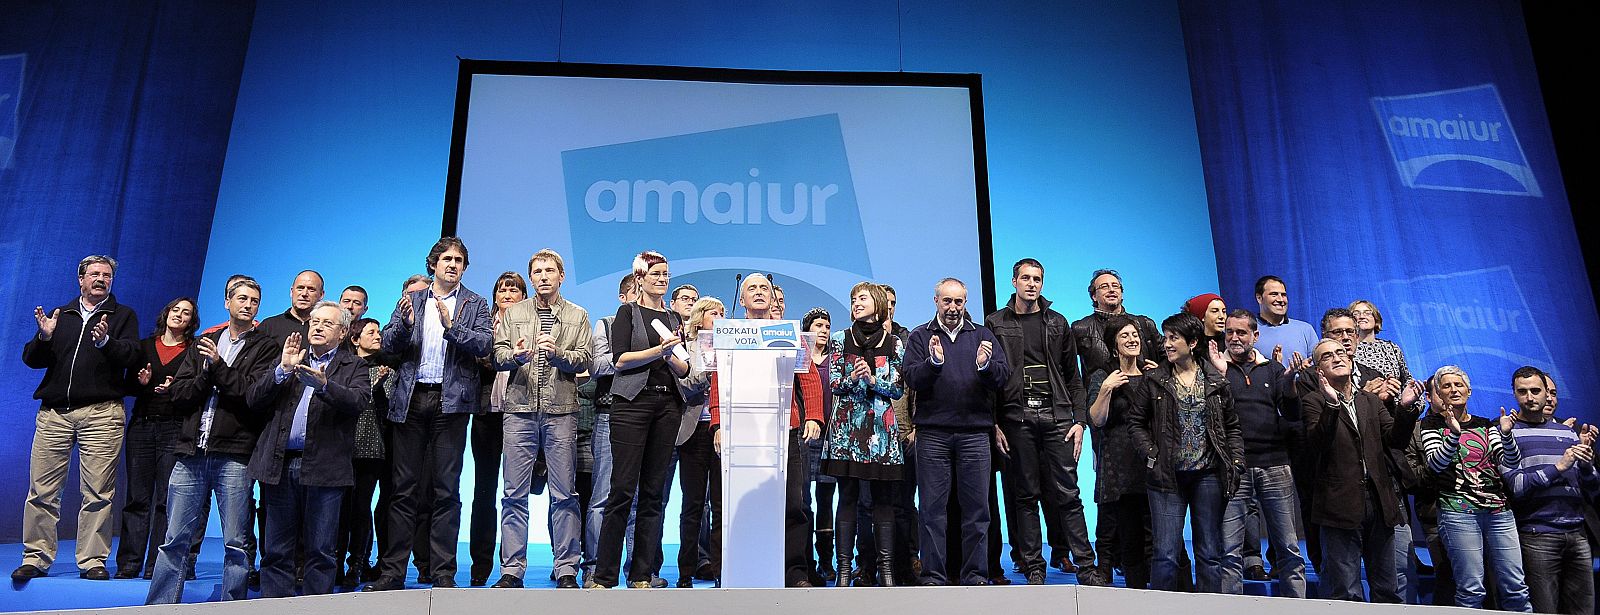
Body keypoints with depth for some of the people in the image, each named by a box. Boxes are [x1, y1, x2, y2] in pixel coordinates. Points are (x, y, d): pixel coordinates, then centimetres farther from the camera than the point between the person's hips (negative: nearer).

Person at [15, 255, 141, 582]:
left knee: (98, 493, -4)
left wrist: (106, 341, -19)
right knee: (41, 491, 1)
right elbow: (32, 359, 14)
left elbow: (134, 357, -2)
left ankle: (92, 561, 2)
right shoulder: (59, 315, 21)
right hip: (54, 413, 3)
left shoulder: (123, 315, 13)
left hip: (101, 413, -3)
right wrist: (44, 337, -5)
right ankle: (35, 558, 10)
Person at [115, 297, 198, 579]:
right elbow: (129, 386, 13)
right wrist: (141, 382, -8)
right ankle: (129, 563, 9)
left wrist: (173, 389, -19)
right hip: (142, 426, 3)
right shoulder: (145, 346, 15)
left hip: (175, 428, -3)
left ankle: (156, 566, 1)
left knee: (166, 499, -3)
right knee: (137, 497, 3)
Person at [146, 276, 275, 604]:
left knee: (235, 544, 0)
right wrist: (207, 373, -7)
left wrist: (219, 366, -11)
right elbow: (179, 393, 9)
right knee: (175, 539, 6)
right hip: (191, 453, 4)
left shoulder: (265, 347, 6)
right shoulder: (203, 343, 19)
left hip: (234, 456, -3)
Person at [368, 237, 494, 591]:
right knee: (403, 488, 4)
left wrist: (451, 326, -21)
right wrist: (403, 322, -14)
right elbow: (388, 345, 6)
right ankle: (392, 571, 9)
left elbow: (484, 343, -6)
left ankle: (443, 573, 5)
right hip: (410, 400, 2)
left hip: (451, 401, -2)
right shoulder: (410, 301, 15)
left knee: (446, 489, 0)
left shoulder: (475, 305, 9)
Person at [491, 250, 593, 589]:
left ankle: (566, 570, 6)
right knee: (514, 494, 1)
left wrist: (557, 352, -16)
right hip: (520, 409, 1)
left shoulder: (578, 316, 12)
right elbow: (498, 355, 5)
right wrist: (515, 356, -16)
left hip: (561, 411, -1)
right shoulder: (513, 314, 16)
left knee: (564, 494, 0)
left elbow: (583, 360, 2)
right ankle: (511, 570, 8)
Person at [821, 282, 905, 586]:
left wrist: (872, 379, -11)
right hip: (847, 424, 0)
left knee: (883, 498, 2)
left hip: (881, 425, 0)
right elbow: (834, 383, 3)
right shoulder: (841, 338, 9)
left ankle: (885, 567, 8)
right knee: (848, 496, 0)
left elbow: (898, 389, 4)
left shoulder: (893, 343, 8)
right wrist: (852, 379, -17)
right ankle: (844, 567, 5)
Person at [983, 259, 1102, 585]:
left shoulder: (1057, 323, 13)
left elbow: (1073, 376, 13)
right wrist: (994, 424, -4)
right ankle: (1034, 568, 11)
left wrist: (1080, 420, 3)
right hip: (1016, 418, -1)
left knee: (1068, 494, 0)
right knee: (1025, 494, 4)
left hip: (1056, 416, 1)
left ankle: (1086, 568, 6)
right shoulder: (996, 323, 7)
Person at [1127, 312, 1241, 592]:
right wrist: (1151, 454, -8)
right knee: (1166, 554, -4)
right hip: (1168, 476, -2)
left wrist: (1236, 463, 1)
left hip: (1208, 475, 2)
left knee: (1210, 554, 8)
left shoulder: (1216, 382, 7)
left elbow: (1232, 427, 12)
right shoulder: (1153, 380, 3)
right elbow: (1136, 422, 5)